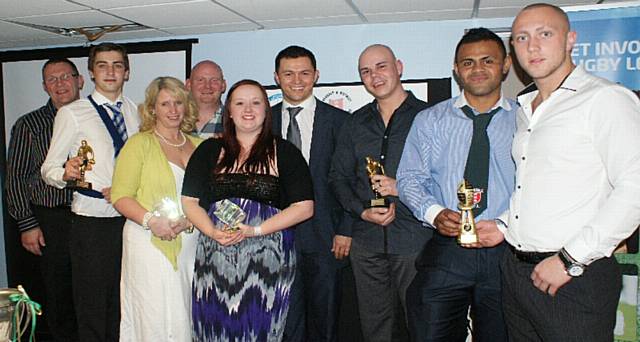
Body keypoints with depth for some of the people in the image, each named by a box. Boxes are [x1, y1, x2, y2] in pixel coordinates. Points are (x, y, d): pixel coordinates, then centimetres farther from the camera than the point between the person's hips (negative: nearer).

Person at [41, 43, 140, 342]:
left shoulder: (136, 112, 10)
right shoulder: (71, 113, -2)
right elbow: (49, 169, -5)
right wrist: (66, 173, -26)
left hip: (129, 218, 4)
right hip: (91, 221, -3)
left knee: (123, 303, 12)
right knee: (92, 306, 4)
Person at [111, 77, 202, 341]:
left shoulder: (198, 146, 11)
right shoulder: (139, 144, 0)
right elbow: (120, 196, -5)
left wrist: (189, 221, -7)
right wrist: (150, 220, -20)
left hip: (190, 242, 4)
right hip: (150, 243, -3)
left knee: (186, 316, 8)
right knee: (156, 318, 0)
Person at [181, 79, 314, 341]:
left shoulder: (284, 152, 4)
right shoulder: (209, 150, 10)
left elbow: (304, 207, -3)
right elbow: (189, 201, 7)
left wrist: (255, 230, -12)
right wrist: (214, 232, -11)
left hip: (268, 259, -1)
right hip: (214, 258, 2)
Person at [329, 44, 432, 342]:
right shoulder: (354, 124, 12)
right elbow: (338, 177, 11)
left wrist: (403, 187, -16)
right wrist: (363, 212, -4)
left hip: (415, 239, -3)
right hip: (366, 241, 4)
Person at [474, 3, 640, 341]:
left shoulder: (606, 98, -9)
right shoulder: (525, 109, 15)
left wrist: (570, 259, -19)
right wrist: (505, 225, 9)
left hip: (575, 278, -7)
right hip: (514, 271, 7)